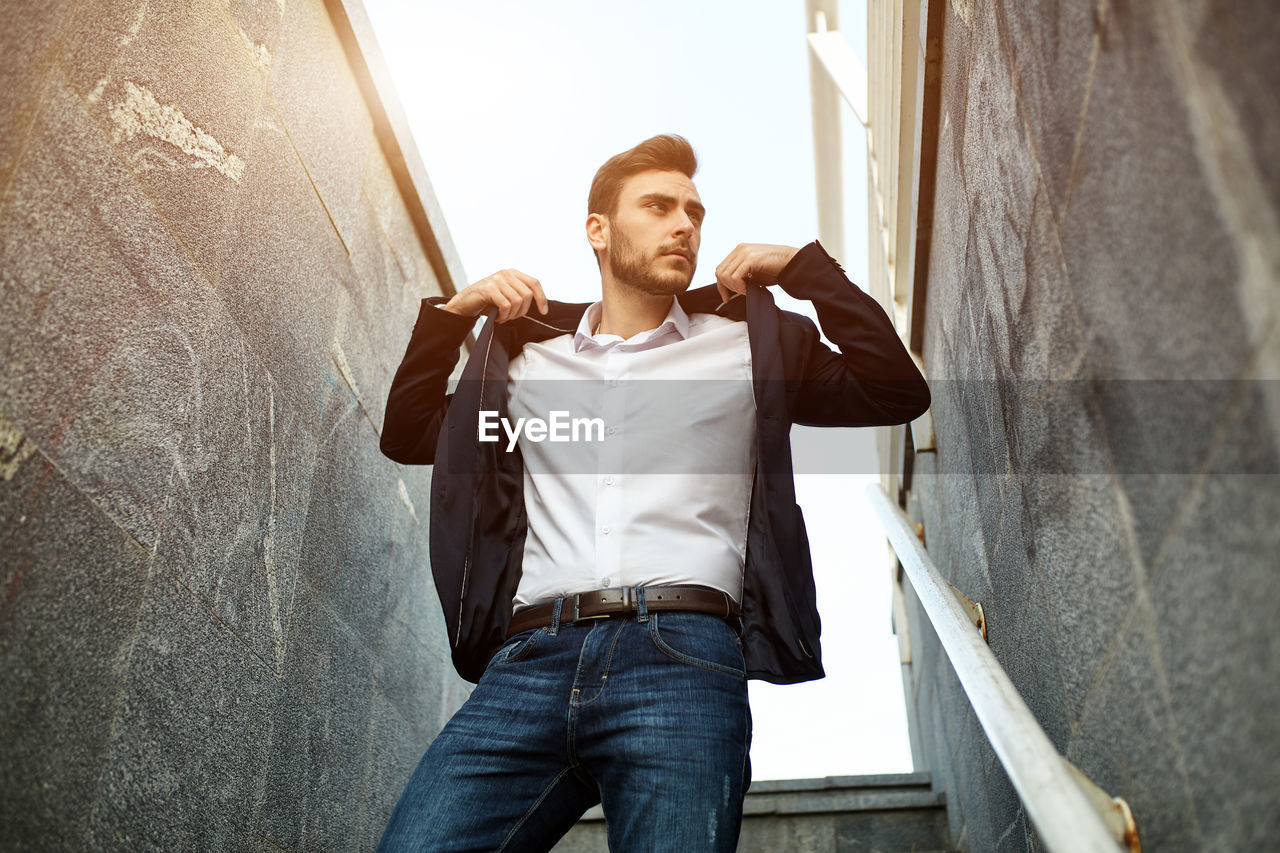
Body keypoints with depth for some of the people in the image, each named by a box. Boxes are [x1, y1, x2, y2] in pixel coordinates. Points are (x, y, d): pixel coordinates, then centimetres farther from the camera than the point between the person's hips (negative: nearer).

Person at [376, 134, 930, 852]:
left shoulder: (750, 341, 19)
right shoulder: (530, 353, 24)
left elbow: (899, 393, 12)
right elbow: (407, 436, 29)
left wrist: (804, 268, 12)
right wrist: (454, 312, 19)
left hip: (683, 654, -1)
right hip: (531, 658, 2)